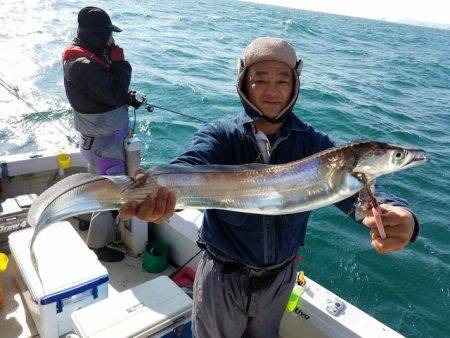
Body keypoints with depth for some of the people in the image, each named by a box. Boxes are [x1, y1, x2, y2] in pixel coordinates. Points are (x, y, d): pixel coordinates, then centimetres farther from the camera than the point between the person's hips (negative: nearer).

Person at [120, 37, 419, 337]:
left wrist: (400, 217, -47)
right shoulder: (220, 135, -14)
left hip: (280, 279, 2)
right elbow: (190, 168, -35)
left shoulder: (312, 143, -10)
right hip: (222, 278, -2)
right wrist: (156, 192, -58)